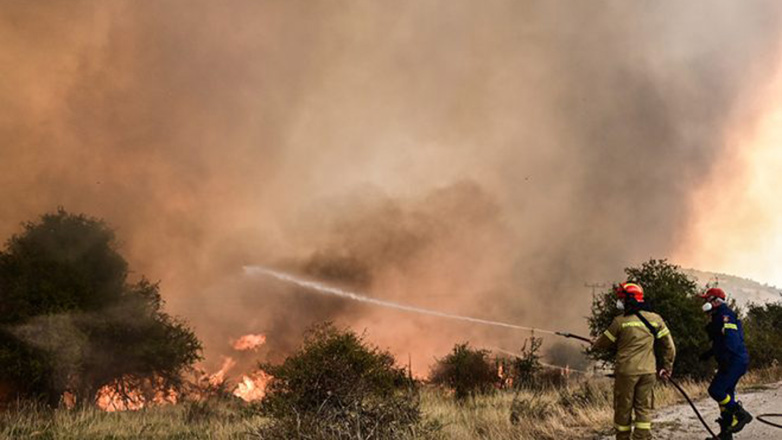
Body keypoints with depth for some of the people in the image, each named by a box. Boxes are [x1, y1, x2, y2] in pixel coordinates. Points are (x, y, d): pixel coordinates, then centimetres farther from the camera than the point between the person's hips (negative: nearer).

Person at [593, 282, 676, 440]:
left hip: (626, 372, -3)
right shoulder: (655, 319, 4)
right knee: (644, 409, 7)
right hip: (648, 372, 3)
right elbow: (669, 346, 8)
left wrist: (594, 344, 25)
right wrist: (667, 367, 18)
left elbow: (603, 344, 3)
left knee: (623, 409, 9)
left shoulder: (620, 321, -8)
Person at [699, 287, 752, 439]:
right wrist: (709, 353, 34)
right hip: (735, 362, 10)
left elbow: (731, 337, -23)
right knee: (725, 394, 10)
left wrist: (725, 358, -30)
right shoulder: (718, 317, 21)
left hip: (735, 362, -10)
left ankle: (741, 415, -7)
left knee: (716, 390, -14)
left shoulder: (725, 315, -11)